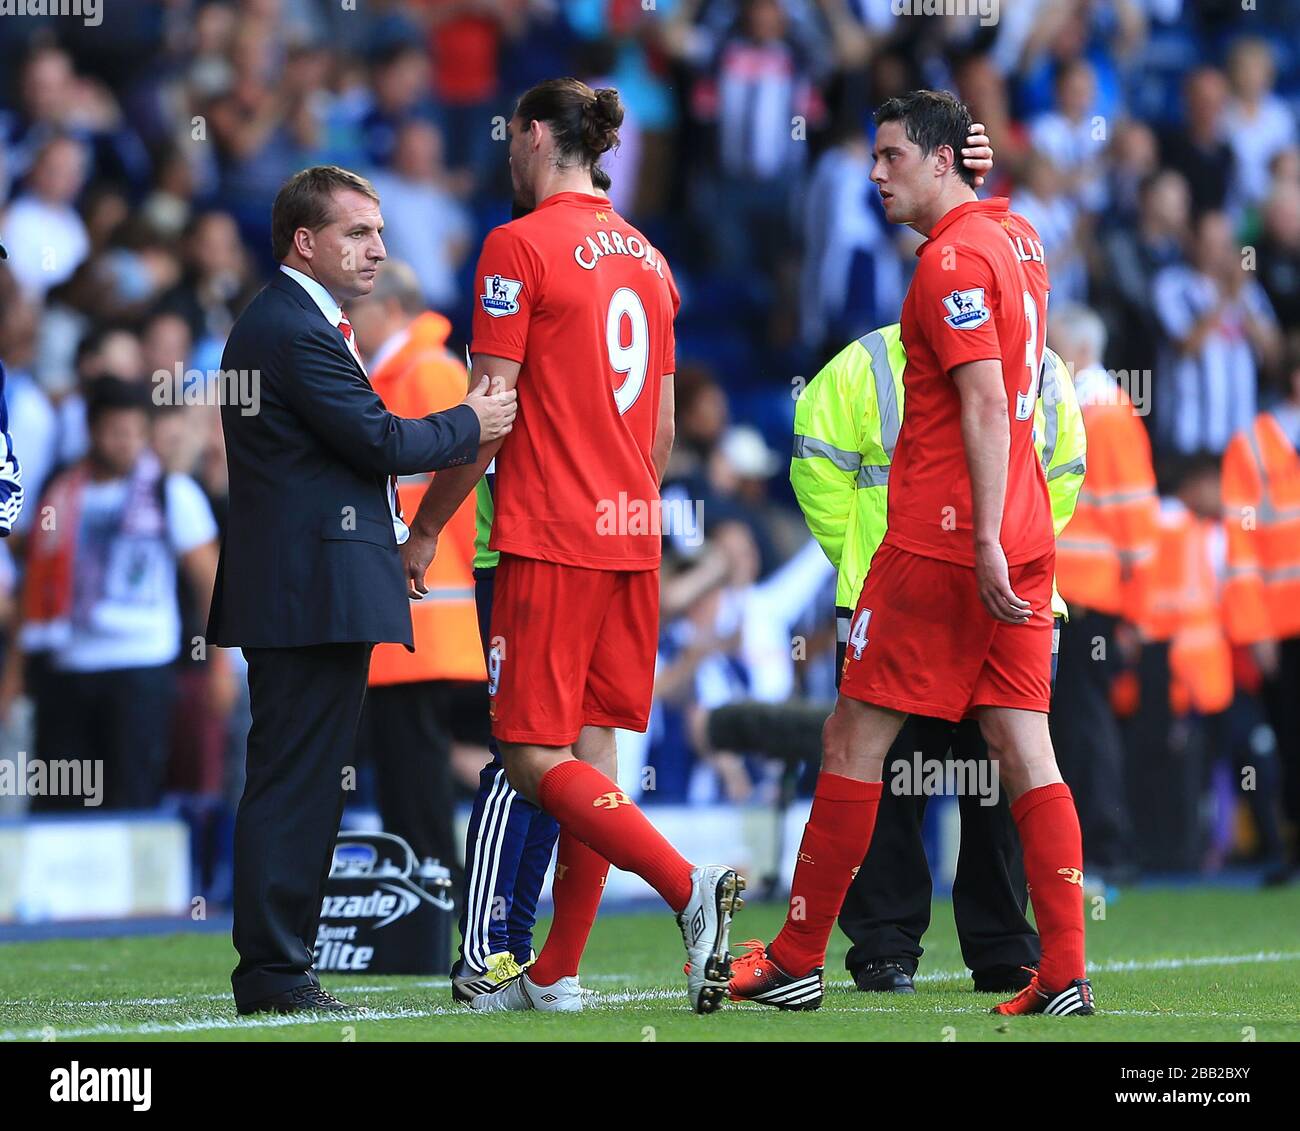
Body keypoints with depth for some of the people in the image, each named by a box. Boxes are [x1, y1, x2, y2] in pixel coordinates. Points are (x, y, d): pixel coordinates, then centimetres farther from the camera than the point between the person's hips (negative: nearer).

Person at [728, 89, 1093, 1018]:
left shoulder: (951, 260, -13)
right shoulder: (1015, 235, 13)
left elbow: (986, 405, -20)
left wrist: (984, 542, -23)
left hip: (940, 541, -8)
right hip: (1022, 539, 8)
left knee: (853, 741, 1)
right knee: (1025, 751, 4)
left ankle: (797, 962, 6)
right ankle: (1065, 974, -4)